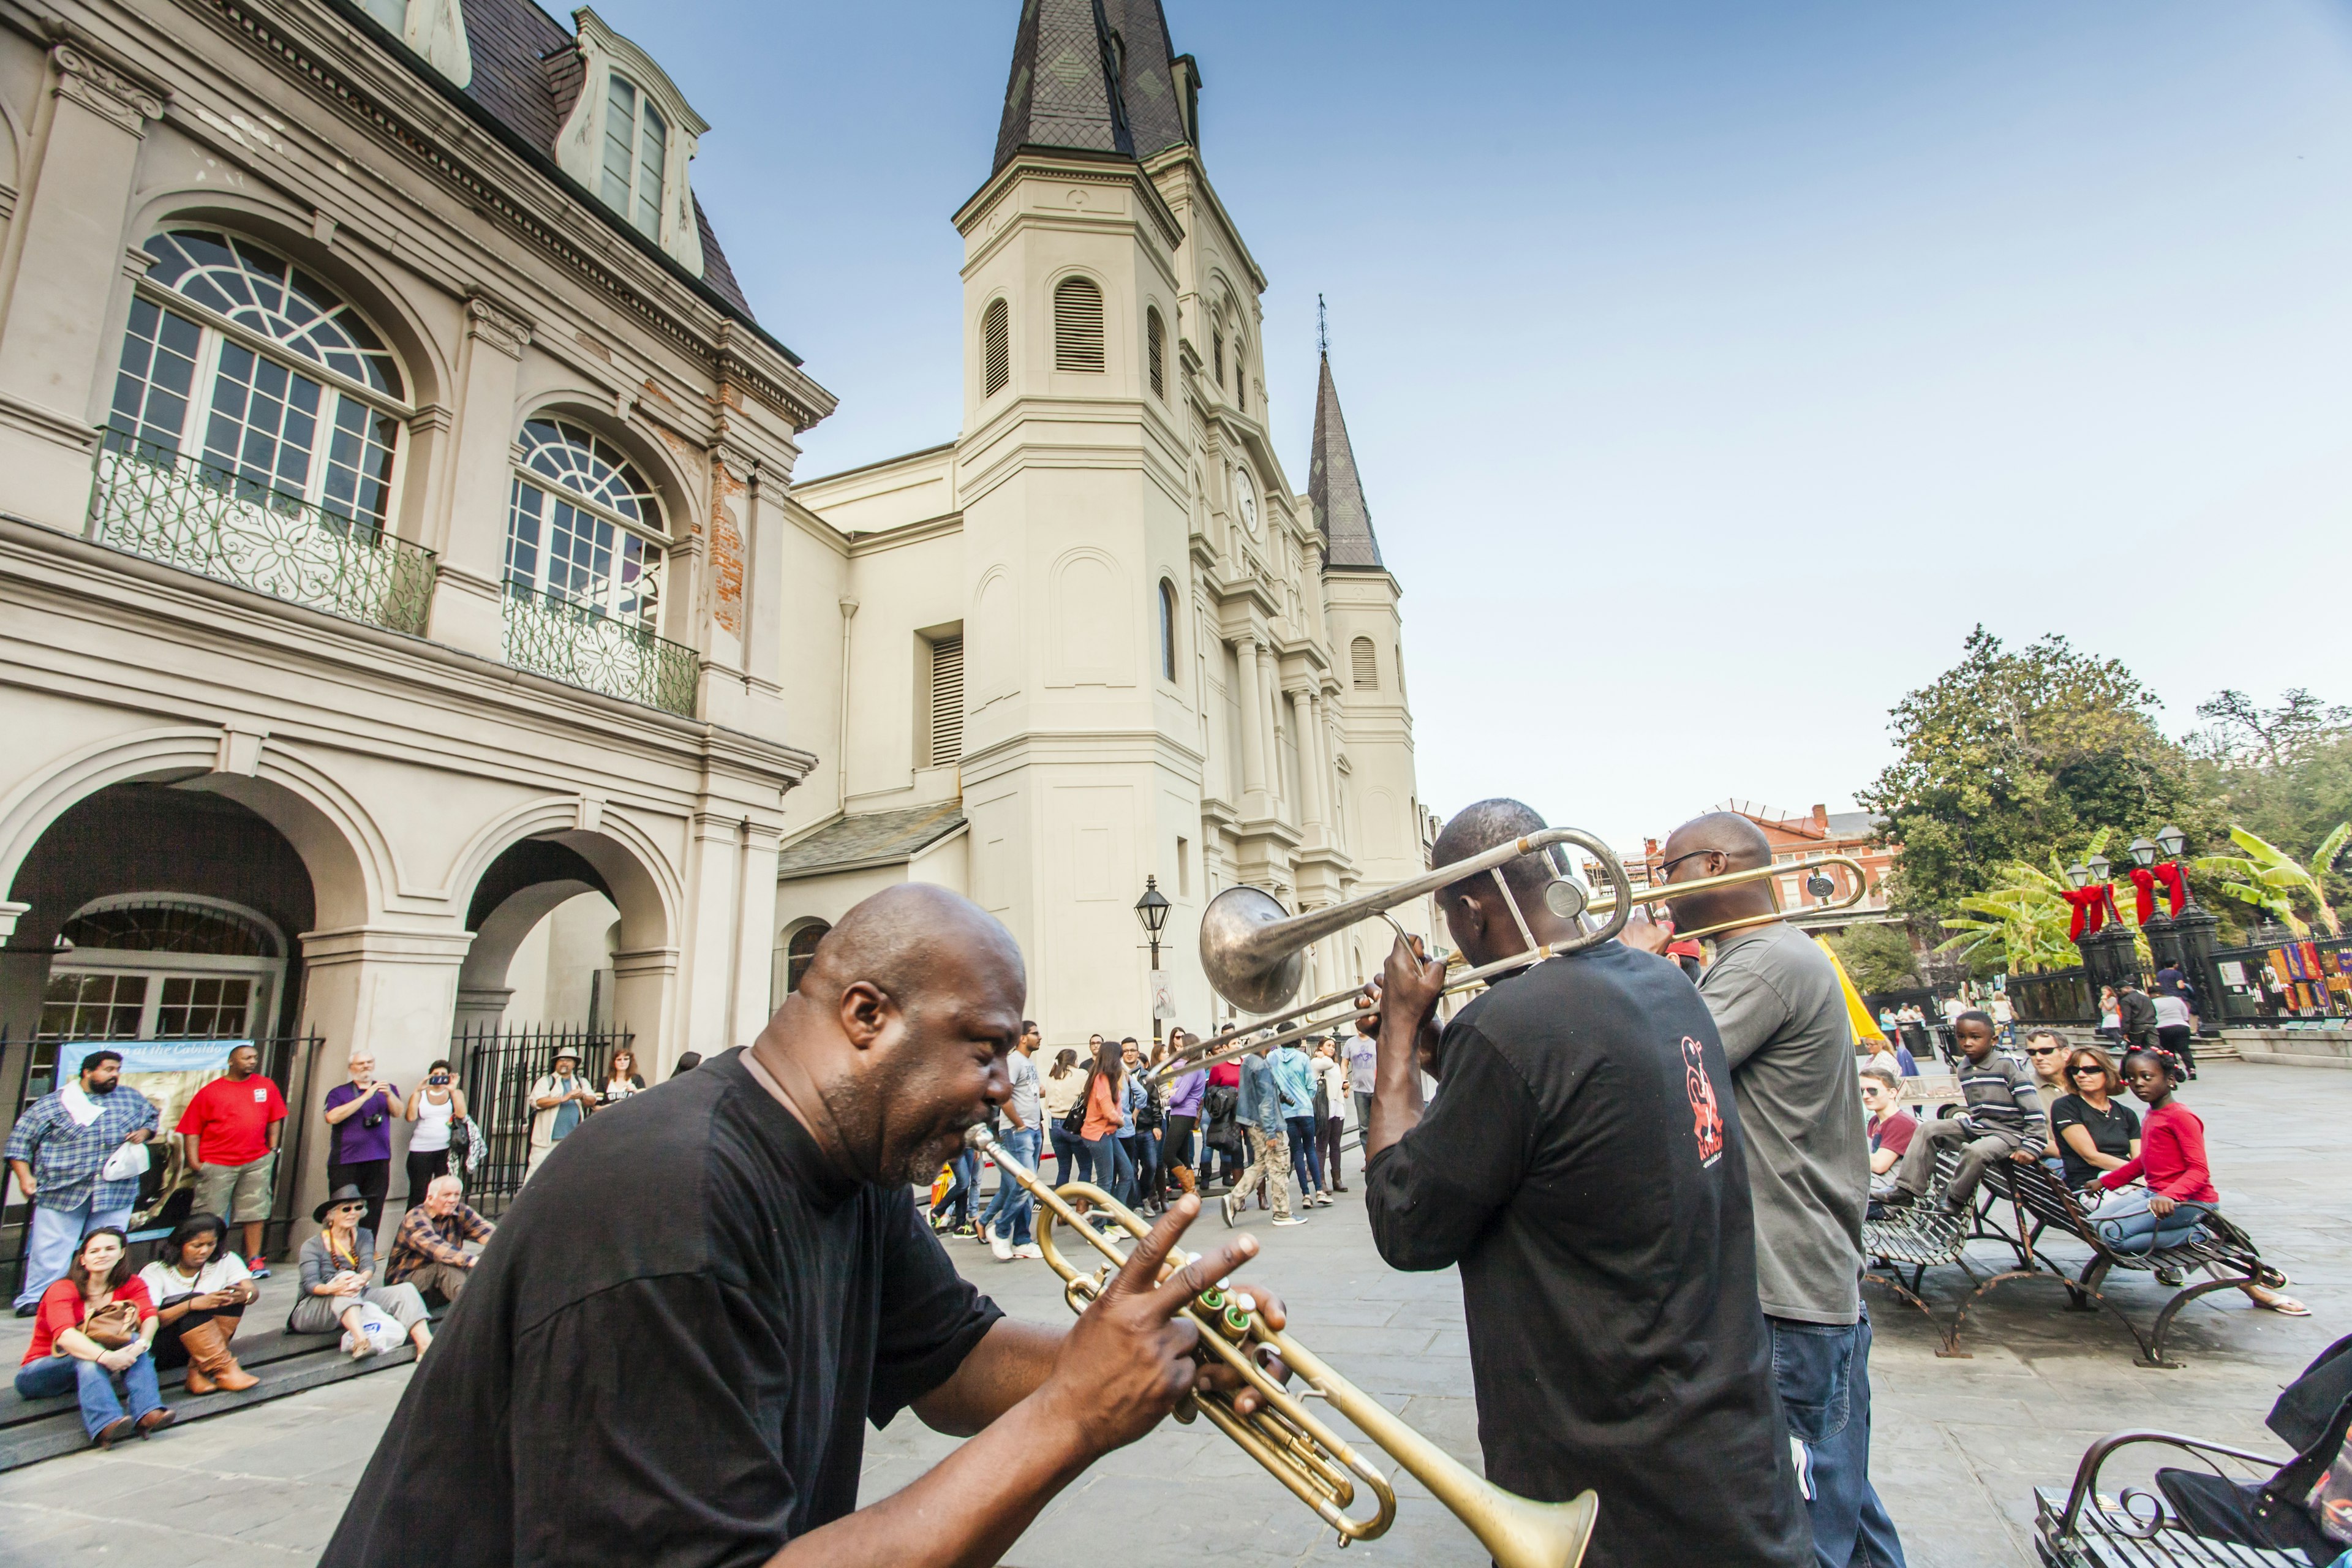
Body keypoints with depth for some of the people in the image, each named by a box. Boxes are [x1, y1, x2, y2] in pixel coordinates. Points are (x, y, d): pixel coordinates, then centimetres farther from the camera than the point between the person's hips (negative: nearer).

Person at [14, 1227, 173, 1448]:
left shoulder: (130, 1285, -2)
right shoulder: (62, 1289, -15)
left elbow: (150, 1317, -20)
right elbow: (64, 1335, -33)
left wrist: (141, 1344, -41)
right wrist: (105, 1356, -47)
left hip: (90, 1370, 3)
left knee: (134, 1340, -26)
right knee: (88, 1356, -34)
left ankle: (148, 1413, -43)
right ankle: (106, 1424, -52)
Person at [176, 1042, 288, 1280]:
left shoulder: (267, 1086, 8)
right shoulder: (209, 1092, 0)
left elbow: (275, 1119, 13)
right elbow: (191, 1131, 0)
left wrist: (273, 1149, 6)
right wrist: (194, 1162, -9)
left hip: (257, 1162, 2)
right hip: (216, 1164, -2)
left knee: (255, 1213, 4)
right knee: (209, 1218, 3)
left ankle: (254, 1260, 11)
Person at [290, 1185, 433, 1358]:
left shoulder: (364, 1236, 10)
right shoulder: (312, 1246, -1)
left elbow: (369, 1265, -8)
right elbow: (310, 1283, -15)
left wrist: (363, 1279, -33)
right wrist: (331, 1288, -39)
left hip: (357, 1302, 4)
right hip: (313, 1308, -4)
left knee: (405, 1290, -21)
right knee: (345, 1276, -34)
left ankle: (426, 1345, -43)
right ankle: (360, 1341, -56)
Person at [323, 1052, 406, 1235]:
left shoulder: (387, 1089, 15)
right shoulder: (339, 1093, 8)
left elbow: (399, 1112, -2)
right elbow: (333, 1117, -11)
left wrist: (389, 1095, -20)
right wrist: (365, 1097, -17)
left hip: (379, 1162, 2)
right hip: (345, 1163, -2)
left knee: (373, 1214, 2)